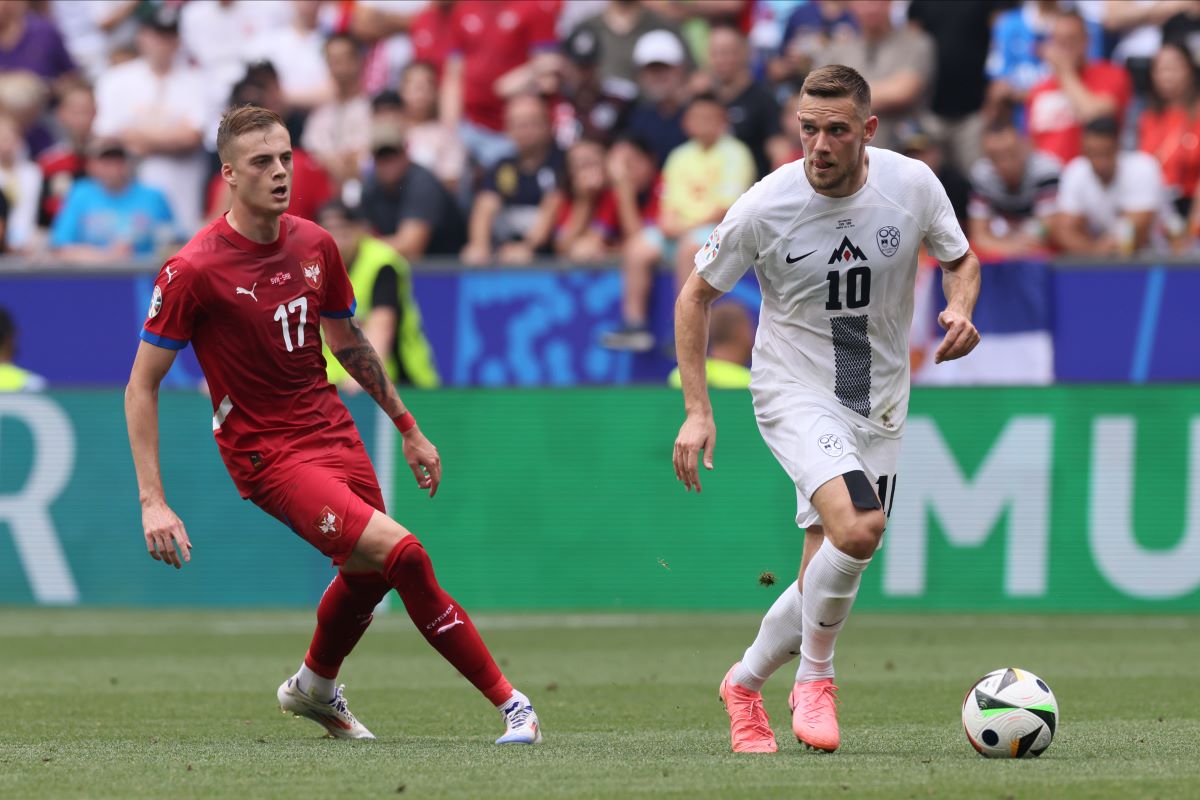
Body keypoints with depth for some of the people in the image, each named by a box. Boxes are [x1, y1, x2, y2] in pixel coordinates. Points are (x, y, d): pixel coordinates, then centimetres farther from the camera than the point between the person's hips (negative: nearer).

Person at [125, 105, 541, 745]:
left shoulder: (315, 246, 3)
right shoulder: (193, 271, -15)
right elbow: (141, 386, -10)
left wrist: (407, 428, 24)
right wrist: (152, 501, -17)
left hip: (332, 430, 7)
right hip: (266, 453, -7)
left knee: (367, 575, 18)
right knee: (401, 552, -21)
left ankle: (312, 688, 50)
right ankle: (509, 702, -13)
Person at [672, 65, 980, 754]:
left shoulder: (913, 185, -9)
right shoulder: (765, 207, -15)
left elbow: (961, 259, 10)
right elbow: (696, 296, -2)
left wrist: (961, 310, -13)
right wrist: (697, 410, -8)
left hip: (879, 406, 4)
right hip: (796, 391, -4)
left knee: (827, 579, 6)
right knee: (858, 526, -29)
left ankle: (746, 683, 33)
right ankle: (816, 677, -7)